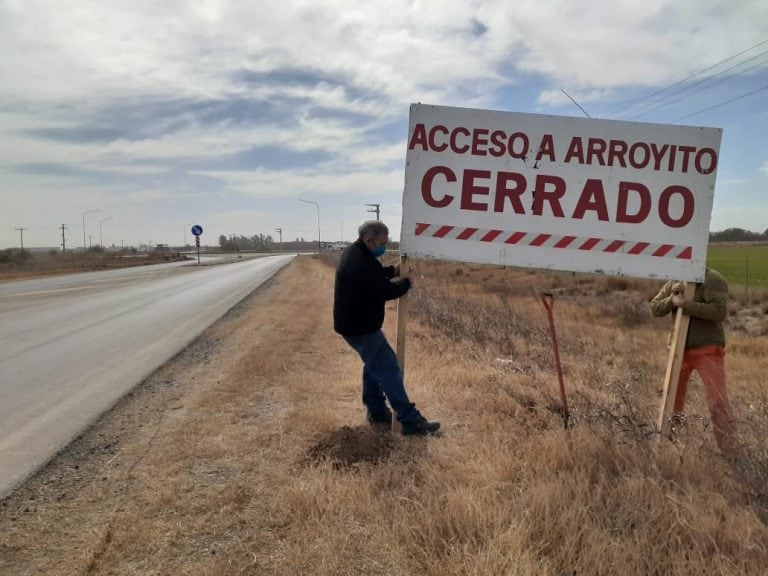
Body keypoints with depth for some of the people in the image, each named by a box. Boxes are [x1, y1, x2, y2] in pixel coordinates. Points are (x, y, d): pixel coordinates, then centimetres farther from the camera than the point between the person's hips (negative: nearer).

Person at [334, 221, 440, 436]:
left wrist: (394, 270, 0)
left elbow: (375, 276, 17)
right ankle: (410, 421, -1)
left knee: (374, 365, 22)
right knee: (389, 370, -6)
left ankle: (377, 411, 33)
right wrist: (408, 281, -7)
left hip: (355, 323, 11)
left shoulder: (354, 253, 5)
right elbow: (386, 291, -24)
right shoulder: (361, 263, -29)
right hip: (360, 327, -11)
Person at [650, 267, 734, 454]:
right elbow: (655, 309, 2)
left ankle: (728, 451, -2)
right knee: (674, 389, 20)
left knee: (717, 401, -9)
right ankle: (675, 418, 43)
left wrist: (685, 304, -25)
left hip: (708, 349, -6)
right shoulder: (674, 282, 8)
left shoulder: (712, 279, -11)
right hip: (680, 348, 6)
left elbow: (719, 311, -24)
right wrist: (671, 299, -17)